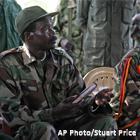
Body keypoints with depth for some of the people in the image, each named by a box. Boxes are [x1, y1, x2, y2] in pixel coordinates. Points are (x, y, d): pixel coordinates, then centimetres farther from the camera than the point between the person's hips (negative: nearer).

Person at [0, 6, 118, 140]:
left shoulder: (63, 59, 6)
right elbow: (11, 114, -16)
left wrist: (95, 102, -16)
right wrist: (54, 114, -27)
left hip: (65, 123, 5)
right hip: (27, 128, -5)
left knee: (107, 123, -13)